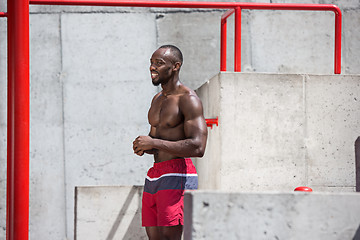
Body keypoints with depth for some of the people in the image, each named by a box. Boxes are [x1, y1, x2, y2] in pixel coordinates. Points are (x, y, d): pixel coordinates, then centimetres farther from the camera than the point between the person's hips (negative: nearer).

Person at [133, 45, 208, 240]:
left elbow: (198, 147, -20)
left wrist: (154, 143, -18)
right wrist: (143, 146, 5)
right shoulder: (157, 99, 18)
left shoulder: (188, 99, -10)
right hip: (154, 176, 9)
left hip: (178, 176, -9)